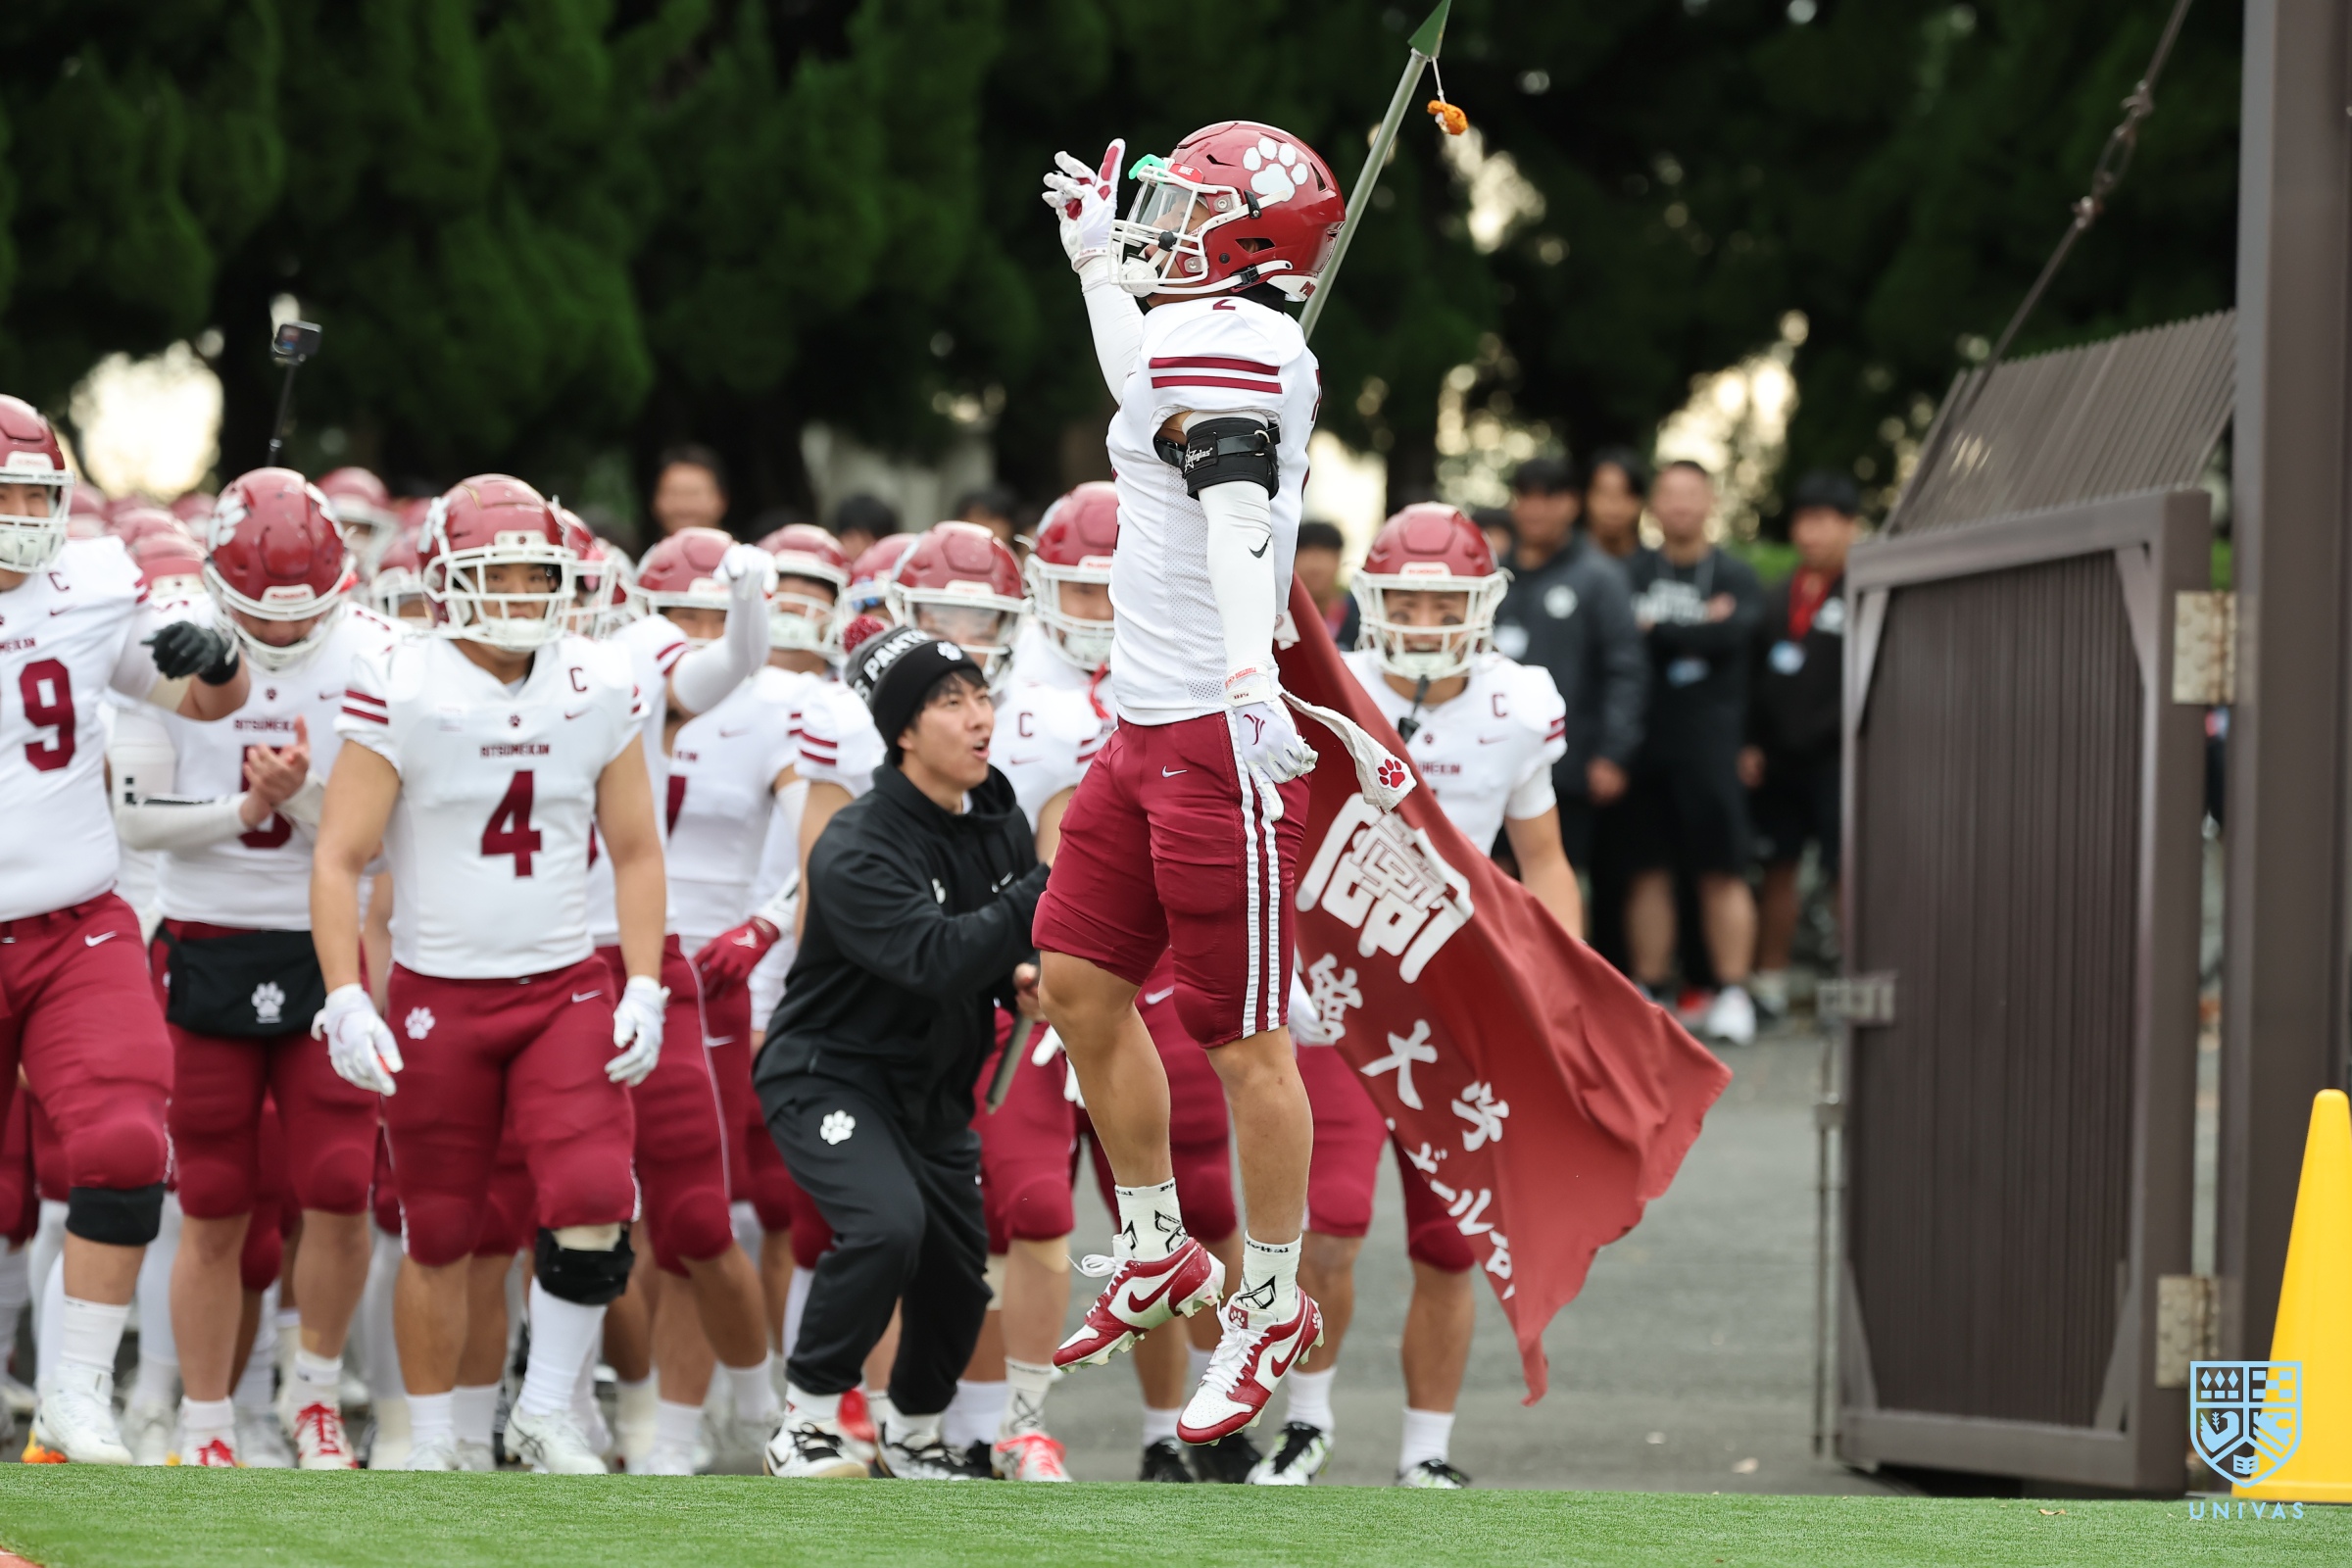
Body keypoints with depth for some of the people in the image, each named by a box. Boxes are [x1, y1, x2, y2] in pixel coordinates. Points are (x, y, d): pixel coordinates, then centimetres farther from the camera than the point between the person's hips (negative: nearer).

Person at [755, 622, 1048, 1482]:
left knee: (958, 1274, 10)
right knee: (887, 1225, -29)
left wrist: (1022, 979, -10)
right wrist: (1051, 889, -39)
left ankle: (913, 1434, 38)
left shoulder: (1001, 824, 0)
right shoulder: (857, 851, -25)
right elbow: (935, 959, -36)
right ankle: (804, 1426, -13)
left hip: (932, 1085, 8)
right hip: (830, 1077, -8)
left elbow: (1000, 948, 14)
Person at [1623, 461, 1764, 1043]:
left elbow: (1731, 634, -11)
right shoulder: (1632, 572, 12)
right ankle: (1648, 994, 8)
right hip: (1646, 736, 2)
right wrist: (1697, 630, -10)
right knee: (1650, 870, 4)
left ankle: (1733, 995, -2)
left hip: (1711, 740, -2)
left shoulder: (1736, 576, 8)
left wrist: (1656, 630, -6)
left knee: (1724, 873, -4)